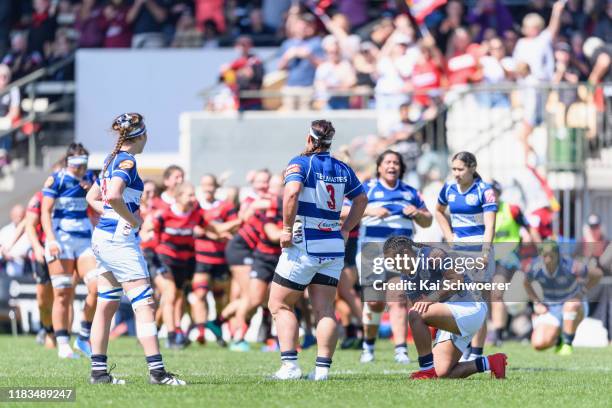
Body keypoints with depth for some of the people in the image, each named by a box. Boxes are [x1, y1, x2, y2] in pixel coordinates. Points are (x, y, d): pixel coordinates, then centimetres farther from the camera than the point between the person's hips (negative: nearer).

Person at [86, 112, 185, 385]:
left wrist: (113, 215, 12)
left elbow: (92, 198, 24)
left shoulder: (112, 160, 14)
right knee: (144, 305, -11)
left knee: (107, 305, 11)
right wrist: (133, 219, -15)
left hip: (102, 237, 10)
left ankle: (98, 371, 12)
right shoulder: (127, 161, -13)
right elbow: (113, 196, -28)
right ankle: (156, 370, -17)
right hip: (120, 239, -10)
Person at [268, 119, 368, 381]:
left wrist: (287, 228, -18)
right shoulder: (342, 169, 11)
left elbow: (292, 192, -26)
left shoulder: (300, 164, -8)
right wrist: (345, 229, 22)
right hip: (333, 248, 6)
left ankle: (290, 365, -7)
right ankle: (323, 367, -3)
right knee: (325, 309, 5)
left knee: (279, 304, 4)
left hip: (304, 246, -6)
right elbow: (361, 199, 23)